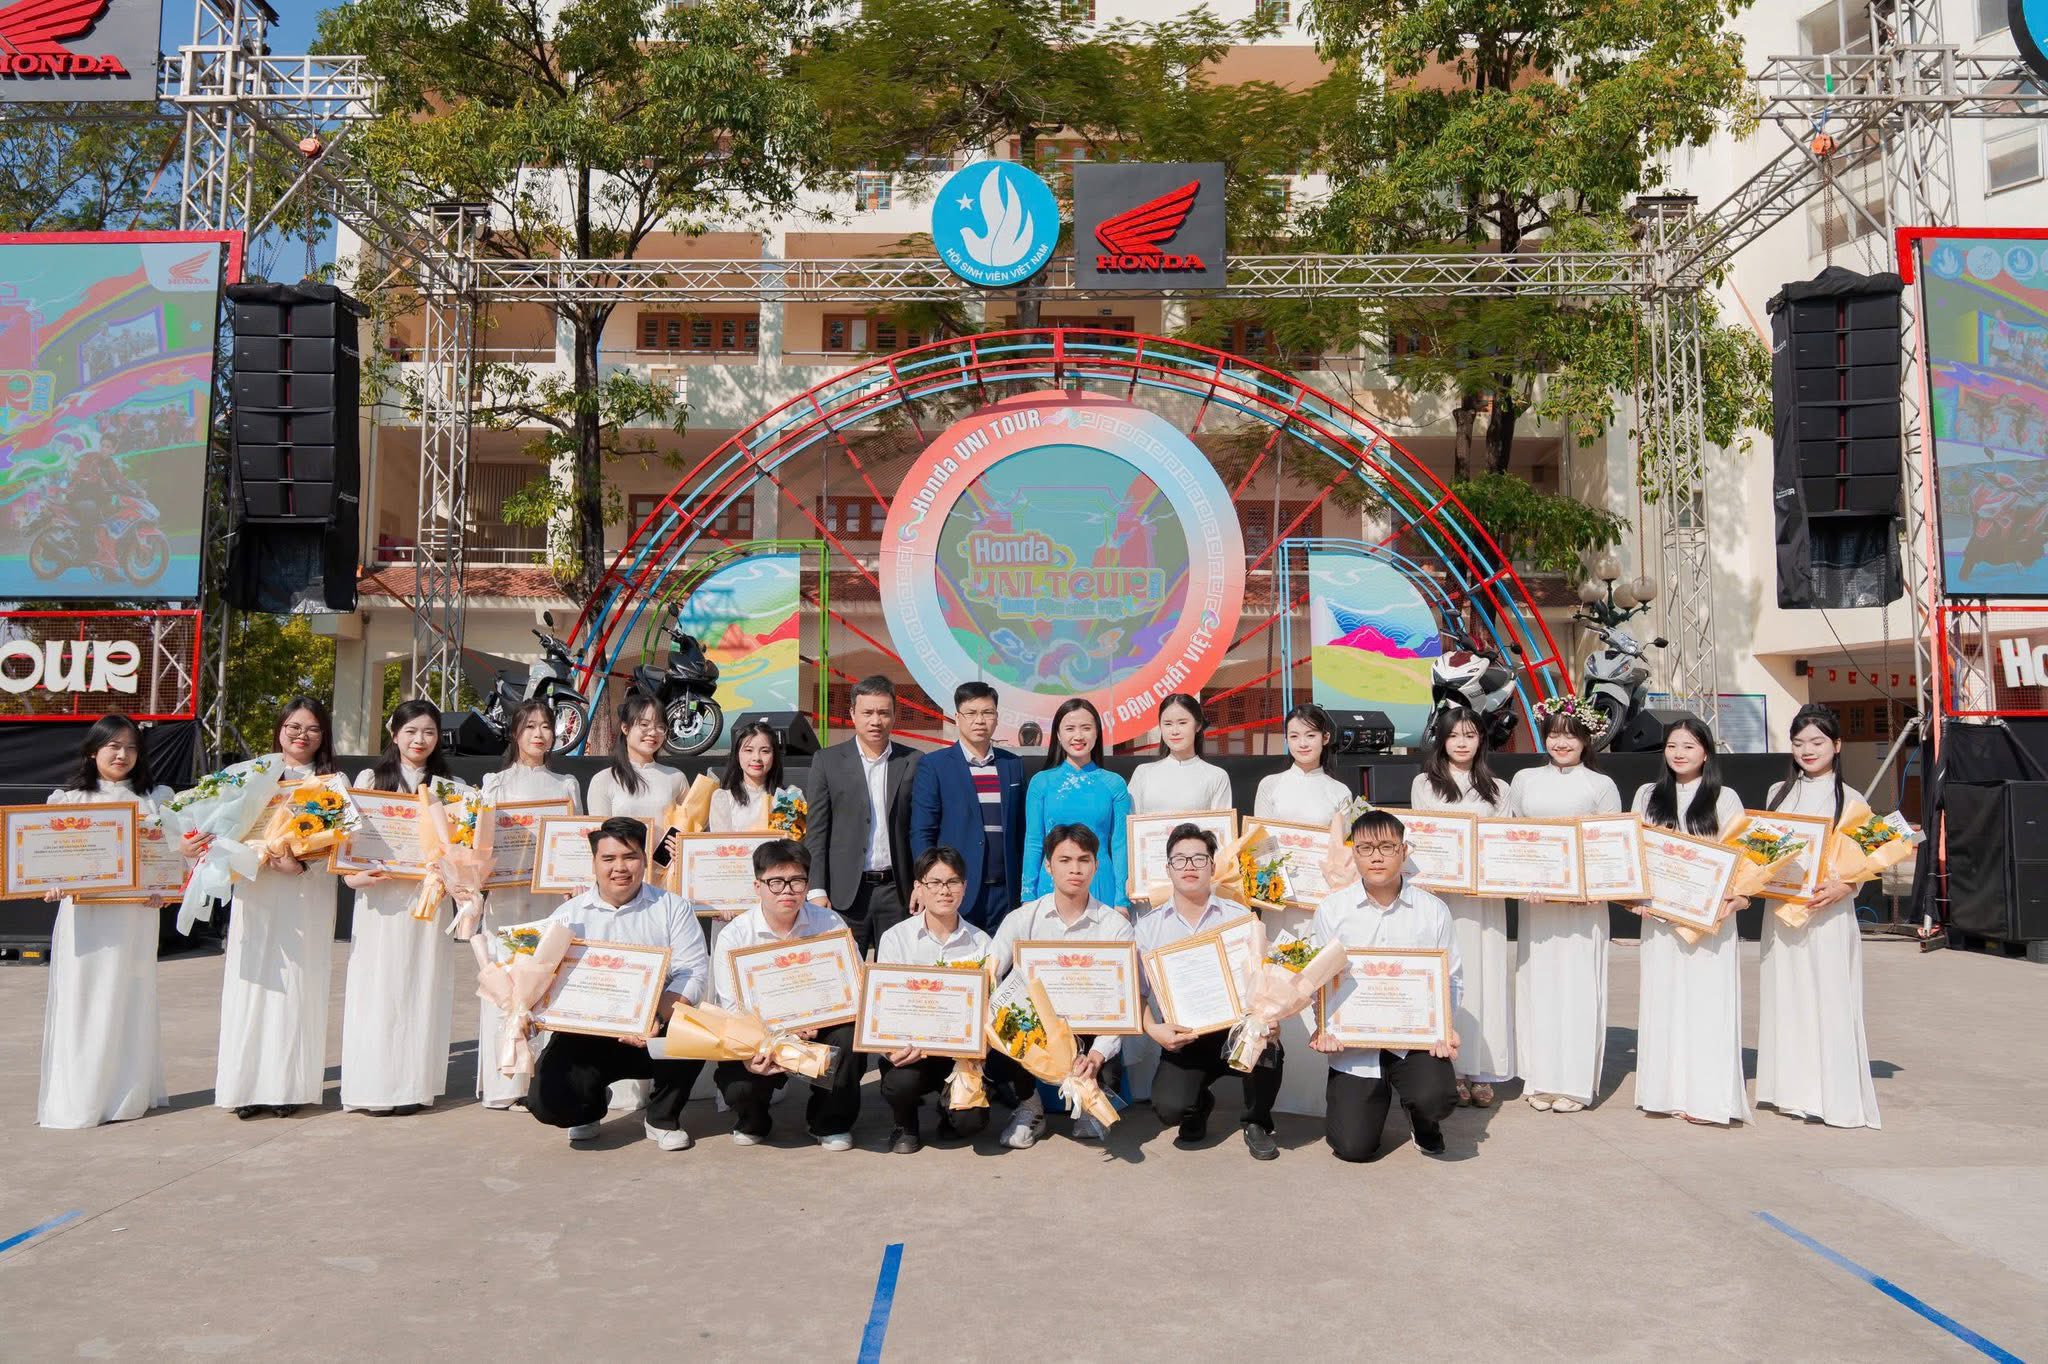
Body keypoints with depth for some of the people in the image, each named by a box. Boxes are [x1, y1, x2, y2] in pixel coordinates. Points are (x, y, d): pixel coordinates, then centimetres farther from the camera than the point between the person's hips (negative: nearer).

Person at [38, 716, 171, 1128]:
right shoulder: (67, 798, 7)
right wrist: (55, 884, -14)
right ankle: (77, 1099, 6)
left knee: (130, 1001, 6)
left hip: (136, 914, 1)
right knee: (81, 1001, 0)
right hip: (84, 915, -1)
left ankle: (128, 1092, 14)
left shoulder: (156, 798, 10)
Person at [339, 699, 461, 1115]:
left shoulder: (450, 787, 11)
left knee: (421, 987, 2)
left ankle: (414, 1084, 7)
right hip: (380, 898, -1)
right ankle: (375, 1085, 4)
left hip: (427, 897, 1)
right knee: (377, 986, -1)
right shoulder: (370, 779, 8)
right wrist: (356, 874, -14)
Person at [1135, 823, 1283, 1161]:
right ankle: (1199, 1104, 17)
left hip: (1235, 1031, 1)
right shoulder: (1148, 926, 6)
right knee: (1169, 1107, -26)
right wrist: (1153, 1029, -14)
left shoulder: (1238, 919, 6)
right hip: (1182, 1040, 0)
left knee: (1268, 1044, -32)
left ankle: (1256, 1123, 3)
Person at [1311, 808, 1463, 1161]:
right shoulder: (1332, 911, -1)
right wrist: (1324, 1027, -12)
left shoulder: (1432, 911, -1)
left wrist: (1445, 1028, -12)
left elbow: (1452, 977, 3)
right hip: (1352, 1040, 0)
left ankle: (1424, 1124, 12)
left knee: (1436, 1098, -29)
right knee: (1353, 1148, -7)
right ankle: (1376, 1095, 29)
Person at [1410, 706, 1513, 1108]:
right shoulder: (1424, 785, 8)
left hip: (1485, 897, 2)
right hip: (1439, 893, -1)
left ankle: (1480, 1070, 6)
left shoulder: (1497, 789, 13)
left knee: (1485, 975, 0)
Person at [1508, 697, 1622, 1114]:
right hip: (1534, 898, 2)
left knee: (1577, 984, -2)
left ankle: (1575, 1082, 5)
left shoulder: (1601, 785, 5)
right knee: (1536, 982, 3)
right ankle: (1540, 1080, 10)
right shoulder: (1524, 780, 11)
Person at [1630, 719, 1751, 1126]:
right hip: (1659, 915, 3)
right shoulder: (1647, 795, 12)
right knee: (1662, 1000, 4)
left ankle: (1707, 1096, 0)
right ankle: (1667, 1090, 11)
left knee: (1707, 1000, -4)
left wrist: (1735, 898, -15)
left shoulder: (1724, 799, 4)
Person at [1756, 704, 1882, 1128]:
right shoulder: (1778, 793, 13)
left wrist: (1843, 886, -22)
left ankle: (1837, 1097, 2)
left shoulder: (1850, 799, 1)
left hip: (1828, 913, -4)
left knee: (1829, 998, -5)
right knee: (1785, 997, 6)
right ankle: (1793, 1091, 15)